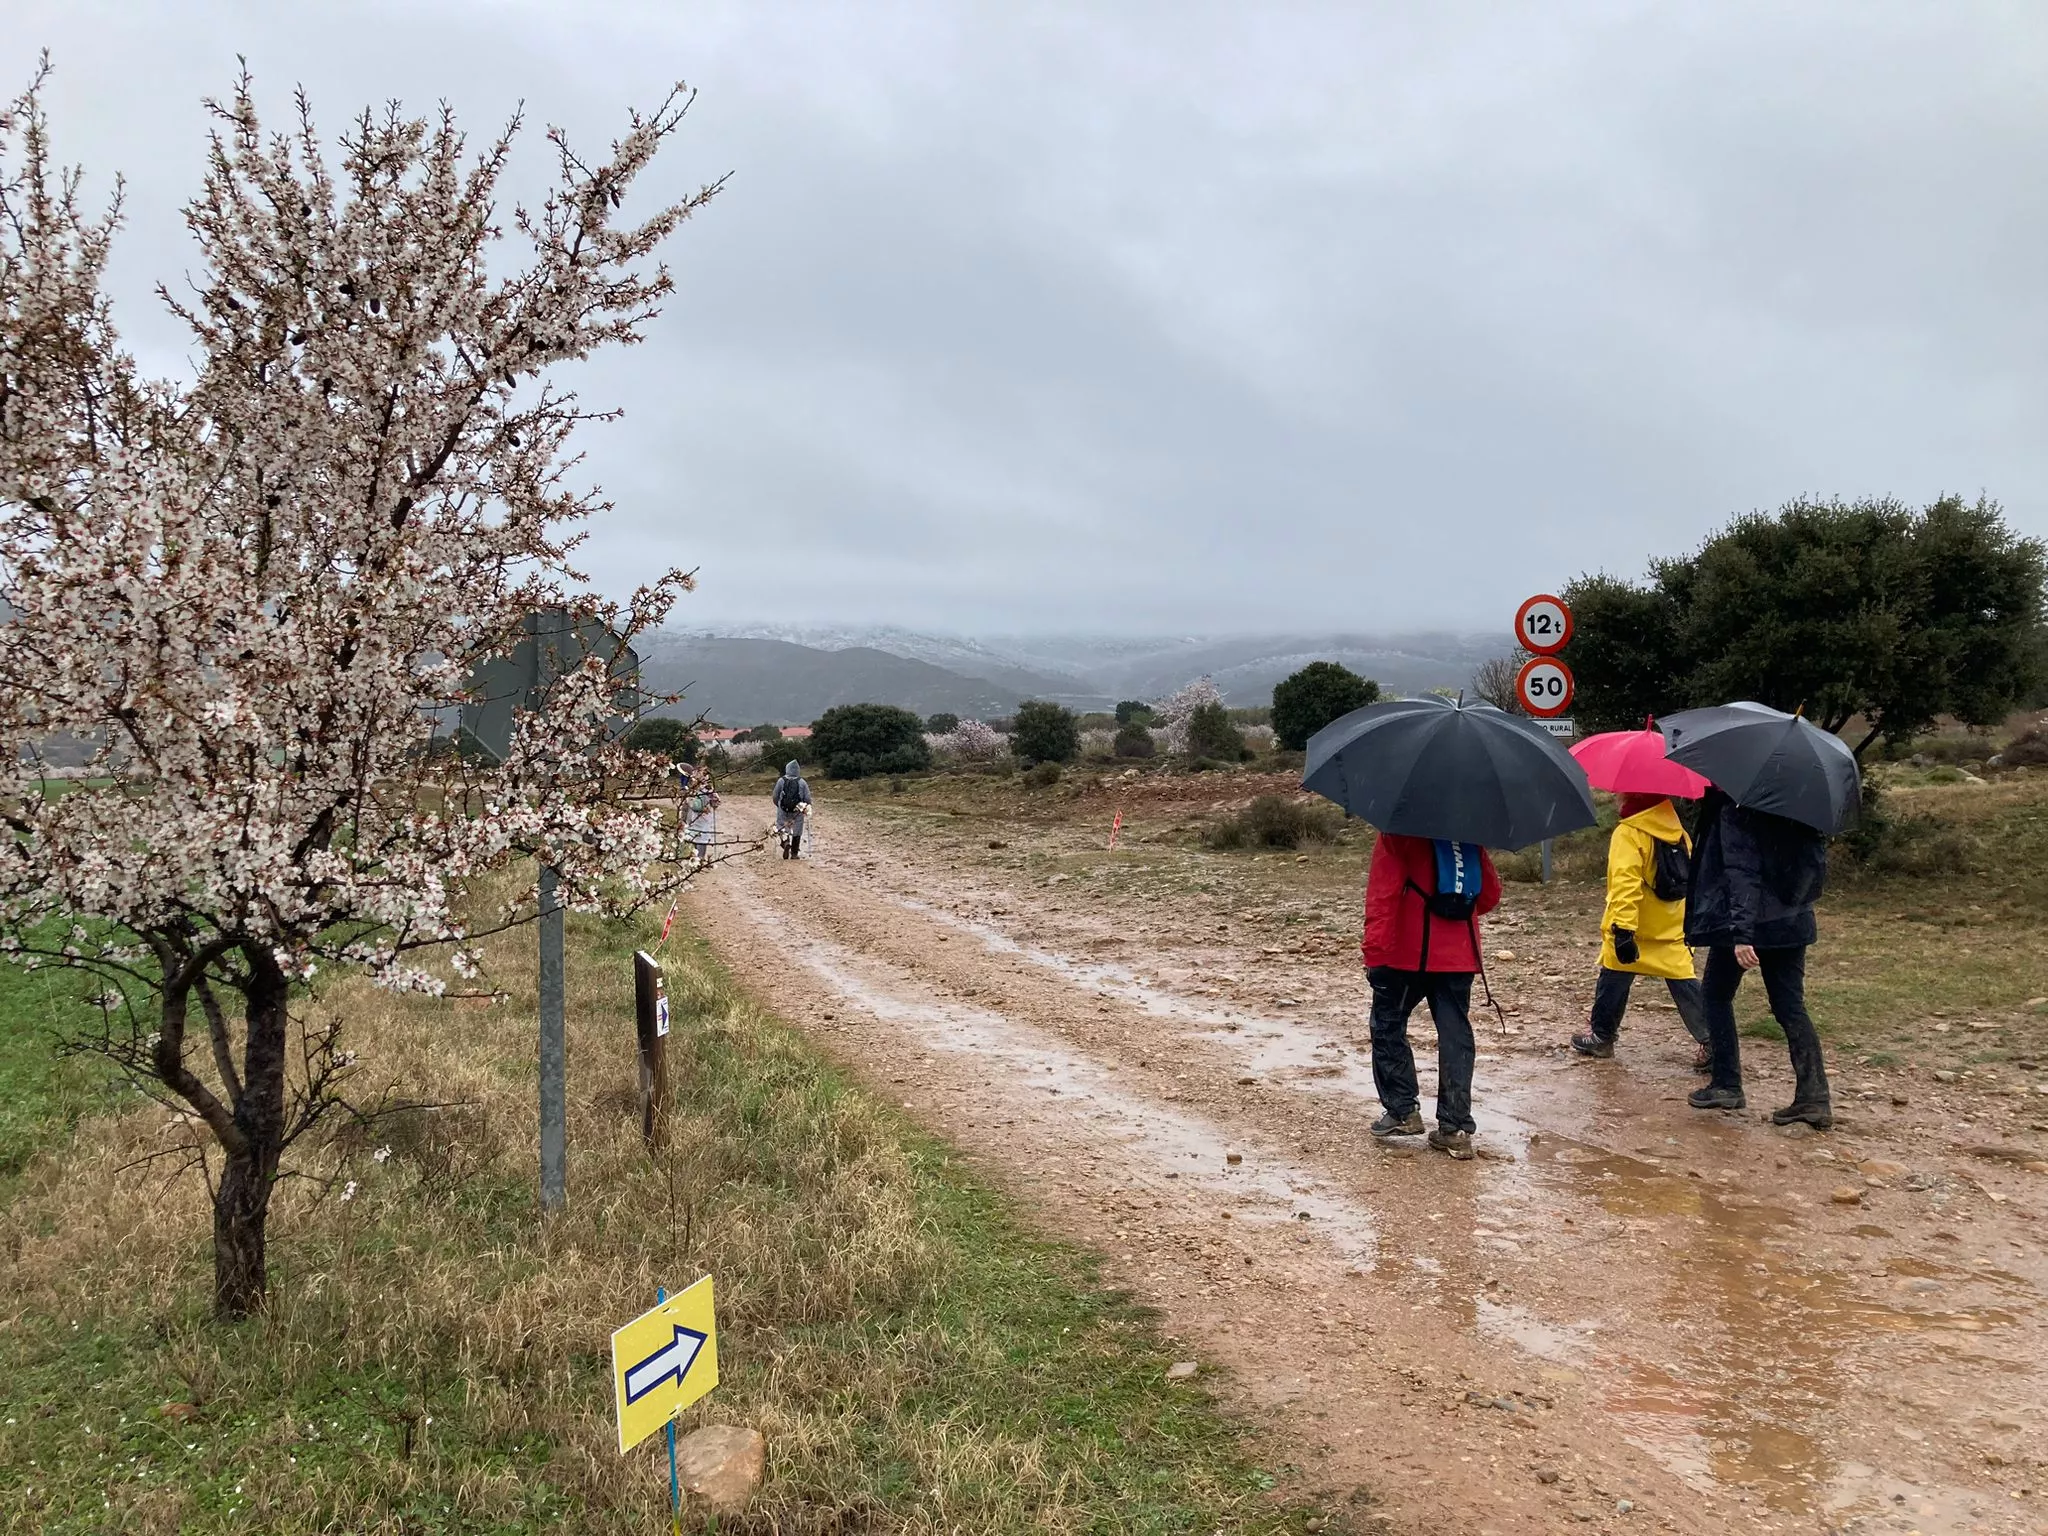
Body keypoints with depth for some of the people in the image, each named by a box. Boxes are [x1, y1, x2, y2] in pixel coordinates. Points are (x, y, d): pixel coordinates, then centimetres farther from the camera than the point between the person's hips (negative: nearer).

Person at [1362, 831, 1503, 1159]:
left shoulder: (1397, 832, -8)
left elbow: (1382, 896, -16)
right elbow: (1490, 894, 12)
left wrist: (1375, 954, -16)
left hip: (1409, 953, -4)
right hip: (1460, 955, 4)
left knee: (1388, 1025, 12)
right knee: (1455, 1037, 6)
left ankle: (1403, 1111, 8)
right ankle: (1455, 1128, 4)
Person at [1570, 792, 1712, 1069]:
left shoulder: (1628, 834, -14)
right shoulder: (1678, 832, 8)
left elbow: (1626, 883, -24)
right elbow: (1688, 879, 14)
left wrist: (1623, 928, -28)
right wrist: (1687, 926, 23)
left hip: (1633, 930, -5)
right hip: (1673, 931, 5)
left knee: (1613, 979, 10)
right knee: (1683, 983, 6)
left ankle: (1601, 1037, 20)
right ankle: (1710, 1040, 0)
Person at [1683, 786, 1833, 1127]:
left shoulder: (1735, 810, -16)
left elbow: (1742, 872, -24)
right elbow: (1815, 864, 16)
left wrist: (1740, 933, -28)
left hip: (1747, 922, -7)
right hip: (1792, 922, 7)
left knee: (1715, 995, 12)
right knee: (1790, 1006, 7)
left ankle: (1727, 1084, 11)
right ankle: (1814, 1096, -1)